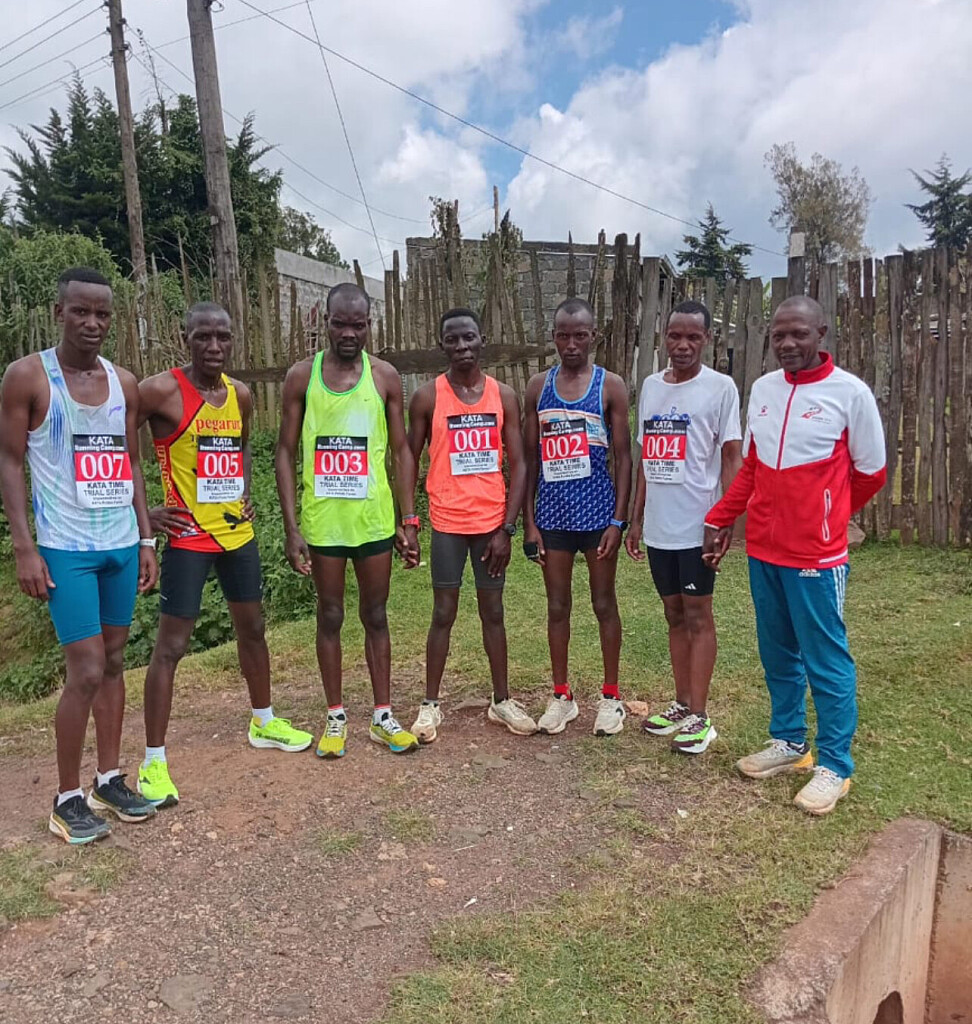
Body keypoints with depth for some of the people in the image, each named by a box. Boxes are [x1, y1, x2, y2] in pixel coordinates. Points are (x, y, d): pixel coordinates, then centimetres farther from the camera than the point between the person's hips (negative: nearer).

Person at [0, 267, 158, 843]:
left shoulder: (125, 383, 9)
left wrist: (147, 540, 9)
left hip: (122, 545, 5)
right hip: (66, 548, -5)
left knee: (113, 662, 11)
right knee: (86, 671, -5)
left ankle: (109, 780, 24)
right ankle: (67, 799, 13)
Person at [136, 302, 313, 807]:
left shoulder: (240, 394, 7)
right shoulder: (161, 390, -13)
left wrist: (245, 494, 12)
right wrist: (142, 510, -13)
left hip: (238, 531, 7)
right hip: (188, 535, -6)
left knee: (252, 627, 17)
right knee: (171, 645, -2)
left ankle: (263, 721, 37)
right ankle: (153, 760, 10)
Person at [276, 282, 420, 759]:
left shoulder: (385, 377, 1)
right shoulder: (301, 376, -1)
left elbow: (401, 451, 4)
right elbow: (286, 452, -1)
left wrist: (409, 520, -1)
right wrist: (291, 527, -7)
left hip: (374, 519, 1)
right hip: (322, 520, 0)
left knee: (375, 616, 11)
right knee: (330, 617, 11)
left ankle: (383, 716, 23)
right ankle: (336, 716, 26)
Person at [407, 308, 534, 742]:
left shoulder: (504, 396, 2)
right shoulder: (427, 397, -3)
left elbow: (518, 466, 1)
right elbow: (410, 461, 2)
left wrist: (507, 528, -6)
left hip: (492, 523, 2)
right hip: (447, 524, -2)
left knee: (493, 612, 12)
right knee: (444, 614, 5)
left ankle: (502, 700, 24)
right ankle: (430, 704, 19)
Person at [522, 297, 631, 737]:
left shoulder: (611, 386, -2)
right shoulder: (538, 387, 5)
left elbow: (623, 458, -3)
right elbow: (530, 458, 6)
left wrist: (618, 520, -10)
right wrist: (529, 521, 2)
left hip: (598, 511, -2)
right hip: (553, 513, 3)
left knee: (604, 603, 9)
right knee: (557, 605, 10)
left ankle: (611, 696, 23)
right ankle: (561, 696, 25)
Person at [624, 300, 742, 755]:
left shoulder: (720, 388, -5)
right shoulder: (650, 386, 11)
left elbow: (731, 457, -6)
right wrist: (636, 519, 12)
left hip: (697, 525, -5)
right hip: (658, 526, 6)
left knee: (697, 615, 1)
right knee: (674, 614, 13)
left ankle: (699, 716, 11)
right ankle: (682, 704, 25)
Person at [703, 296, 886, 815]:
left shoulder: (850, 392, -9)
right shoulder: (761, 389, 6)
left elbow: (870, 474, 1)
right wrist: (719, 519, 10)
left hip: (816, 556, -5)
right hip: (762, 550, 5)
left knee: (826, 660, 4)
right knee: (777, 655, 17)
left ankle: (834, 764, 20)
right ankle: (788, 741, 34)